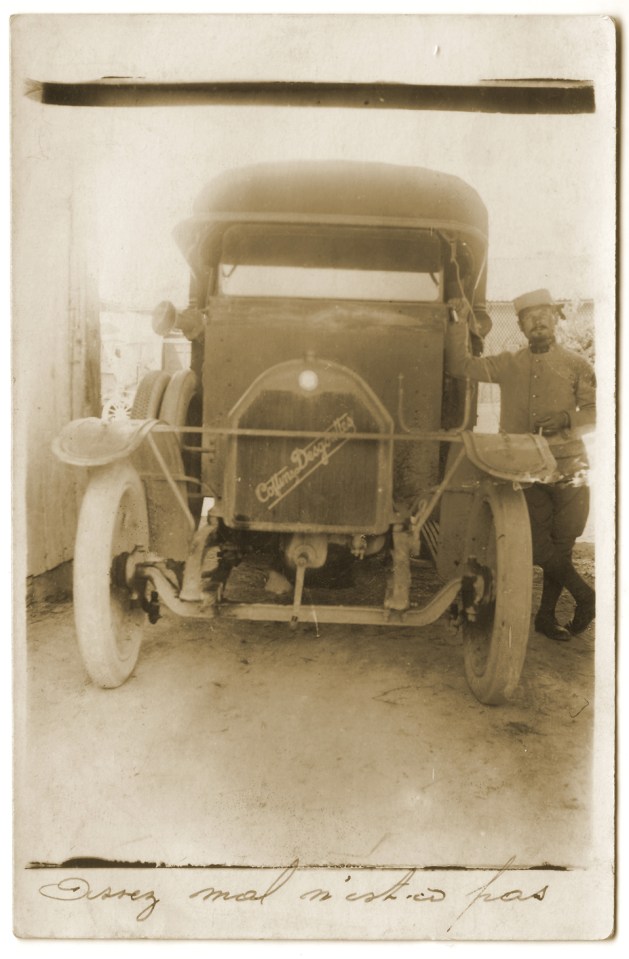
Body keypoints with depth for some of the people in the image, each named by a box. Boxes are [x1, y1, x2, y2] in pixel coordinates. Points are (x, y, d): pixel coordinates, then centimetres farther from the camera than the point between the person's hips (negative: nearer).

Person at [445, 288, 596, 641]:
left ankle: (547, 615, 23)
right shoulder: (509, 365, 12)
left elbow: (596, 412, 1)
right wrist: (460, 323, -1)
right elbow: (460, 366, 5)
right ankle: (586, 596, 15)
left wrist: (566, 419, -16)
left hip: (568, 469, 0)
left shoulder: (577, 365, 8)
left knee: (561, 545, 5)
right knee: (539, 546, -6)